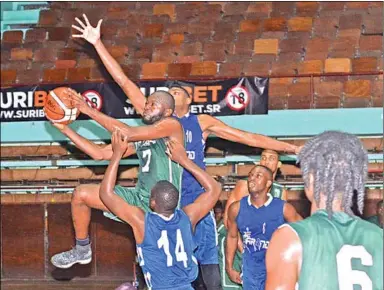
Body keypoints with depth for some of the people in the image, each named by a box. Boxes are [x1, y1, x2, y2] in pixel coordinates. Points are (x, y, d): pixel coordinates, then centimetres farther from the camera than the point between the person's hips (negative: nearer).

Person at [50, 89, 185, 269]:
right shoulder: (139, 138, 15)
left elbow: (127, 133, -21)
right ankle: (82, 250, 21)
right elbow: (99, 154, 14)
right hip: (140, 199, 8)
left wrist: (90, 111, -18)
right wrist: (65, 129, 9)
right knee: (81, 194, 7)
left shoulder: (172, 126, -9)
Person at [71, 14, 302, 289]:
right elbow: (124, 82, 8)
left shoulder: (202, 122, 9)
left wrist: (291, 147, 7)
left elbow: (248, 137, 10)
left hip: (195, 202, -1)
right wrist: (98, 44, 6)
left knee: (209, 262, -2)